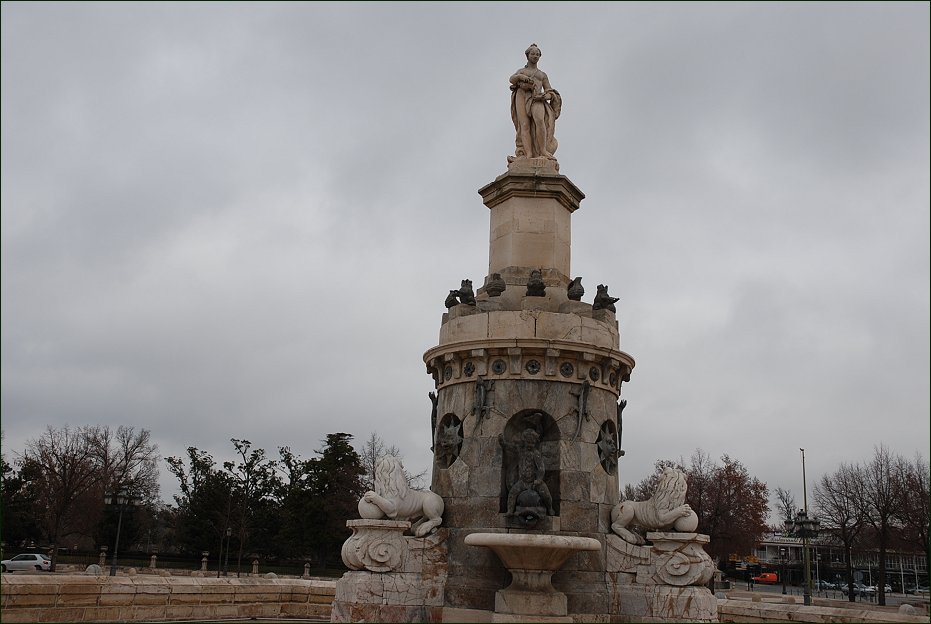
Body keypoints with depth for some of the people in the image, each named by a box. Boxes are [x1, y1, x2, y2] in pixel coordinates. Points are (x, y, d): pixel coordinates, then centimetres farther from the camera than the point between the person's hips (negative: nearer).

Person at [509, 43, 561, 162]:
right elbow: (512, 79, 5)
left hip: (536, 99, 0)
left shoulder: (543, 74, 30)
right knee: (524, 125, -19)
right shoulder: (521, 71, 28)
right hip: (522, 95, 0)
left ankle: (543, 151, -35)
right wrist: (521, 77, -16)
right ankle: (528, 153, -32)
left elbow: (549, 92, 20)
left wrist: (547, 96, -5)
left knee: (539, 120, -30)